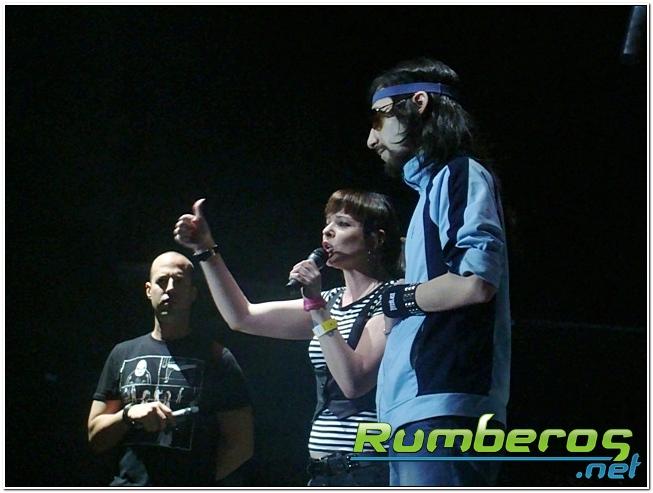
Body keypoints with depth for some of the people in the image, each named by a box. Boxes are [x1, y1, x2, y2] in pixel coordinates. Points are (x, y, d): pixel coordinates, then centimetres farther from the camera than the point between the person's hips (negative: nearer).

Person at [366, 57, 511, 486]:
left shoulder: (461, 175, -1)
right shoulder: (434, 189, 27)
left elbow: (475, 282, -16)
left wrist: (396, 299, -1)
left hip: (444, 411, -10)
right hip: (419, 414, 10)